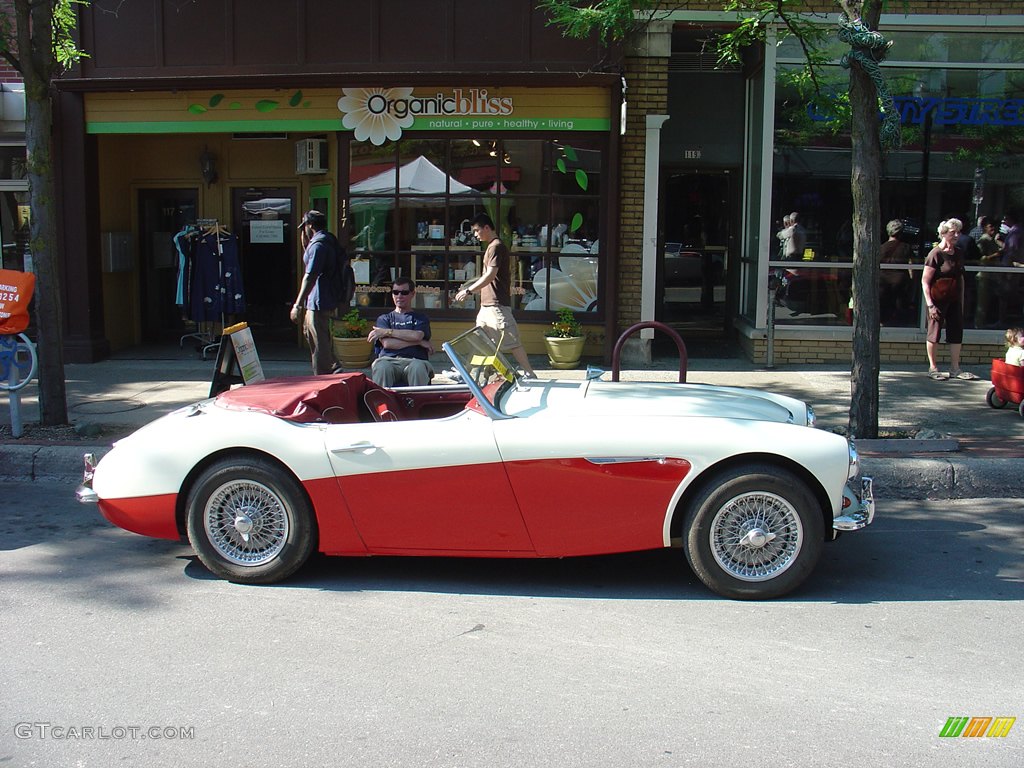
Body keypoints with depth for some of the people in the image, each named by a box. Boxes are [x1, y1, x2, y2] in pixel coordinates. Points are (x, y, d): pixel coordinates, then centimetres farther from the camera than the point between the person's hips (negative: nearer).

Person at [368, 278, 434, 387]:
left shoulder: (421, 319, 25)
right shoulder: (384, 319, 26)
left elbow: (417, 335, -1)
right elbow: (387, 343, 5)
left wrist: (387, 332, 4)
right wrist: (419, 342, 3)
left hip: (414, 360, 0)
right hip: (389, 360, 0)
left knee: (418, 368, -38)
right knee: (382, 367, -37)